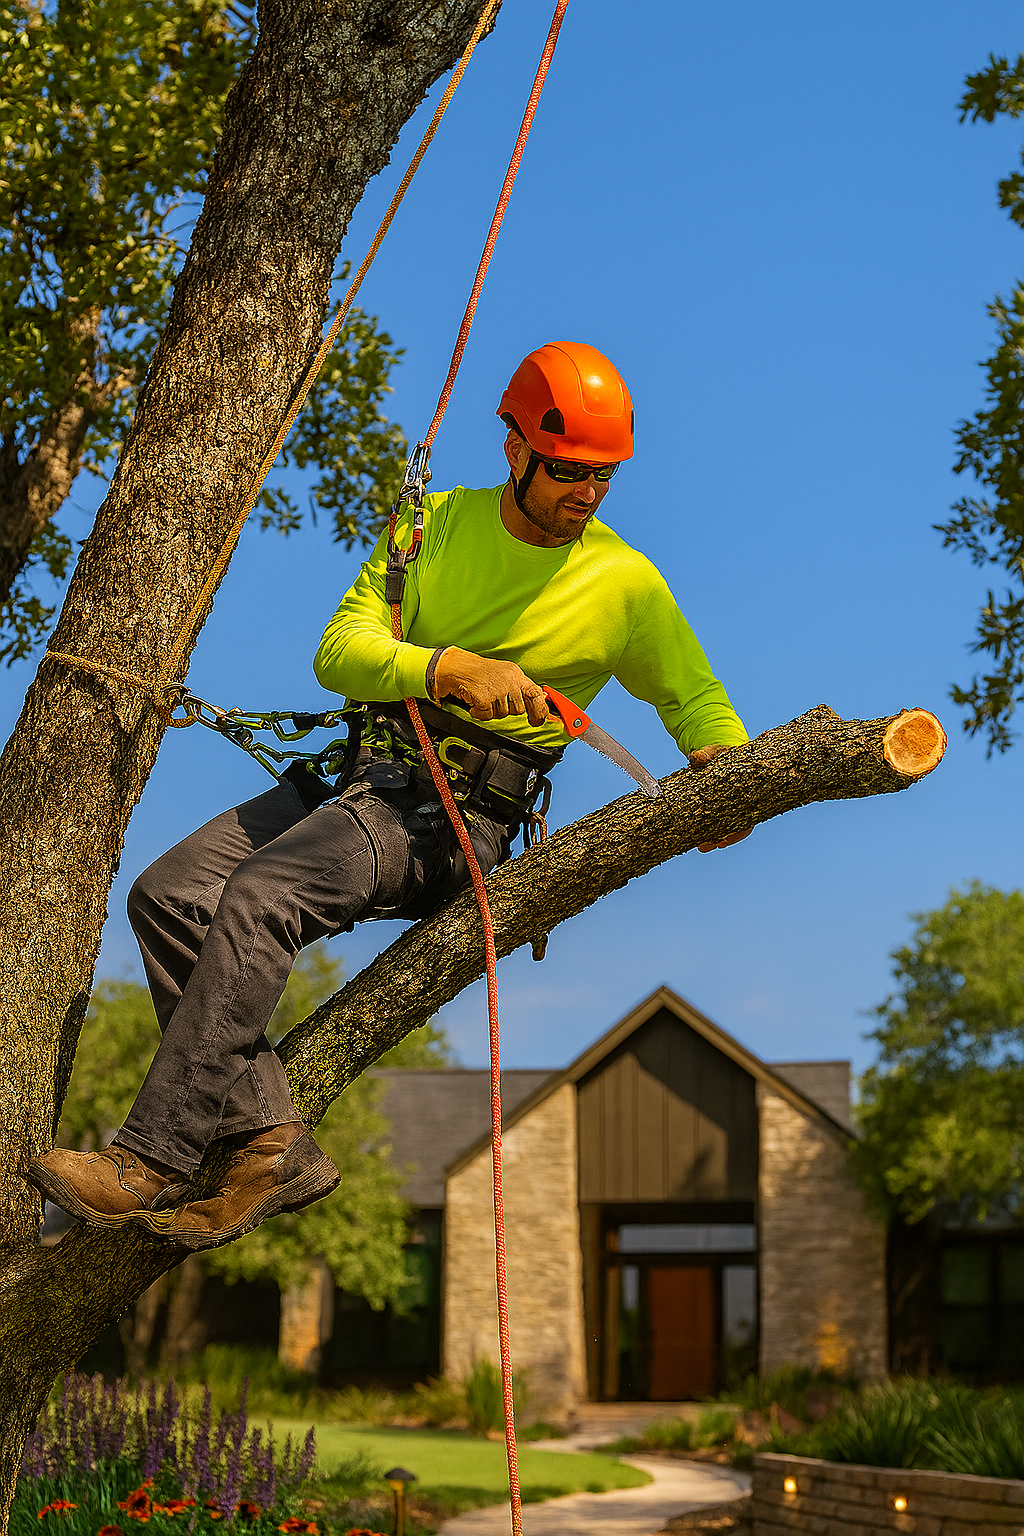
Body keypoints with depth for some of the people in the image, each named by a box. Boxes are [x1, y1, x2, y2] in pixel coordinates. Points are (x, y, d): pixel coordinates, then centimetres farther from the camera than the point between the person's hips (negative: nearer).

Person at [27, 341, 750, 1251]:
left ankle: (152, 1162, -29)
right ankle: (271, 1143, -20)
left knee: (258, 899, -29)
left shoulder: (627, 584, 1)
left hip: (457, 816, -5)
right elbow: (340, 650, -1)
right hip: (364, 776, 5)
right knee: (169, 895, -16)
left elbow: (698, 701, 13)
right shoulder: (435, 524, 8)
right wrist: (450, 667, -20)